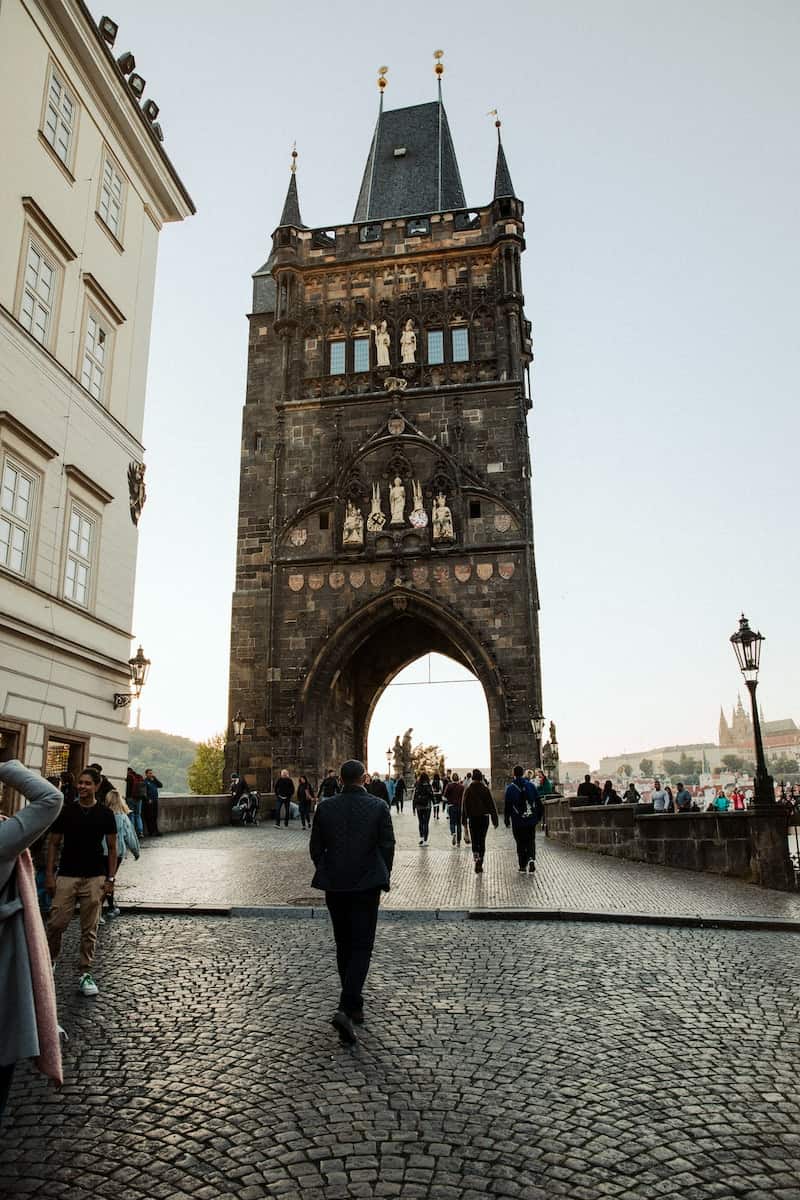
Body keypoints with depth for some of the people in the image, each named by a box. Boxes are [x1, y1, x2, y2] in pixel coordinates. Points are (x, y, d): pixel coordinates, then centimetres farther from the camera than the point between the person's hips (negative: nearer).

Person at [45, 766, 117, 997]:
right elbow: (54, 844, 6)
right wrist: (49, 874, -2)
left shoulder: (105, 814, 1)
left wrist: (110, 879, -2)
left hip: (95, 878, 0)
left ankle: (86, 973, 14)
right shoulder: (65, 812, 2)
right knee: (56, 923, -4)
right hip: (66, 876, 0)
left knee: (89, 928, 3)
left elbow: (112, 848, 5)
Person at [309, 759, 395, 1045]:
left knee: (344, 945, 17)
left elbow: (315, 847, 2)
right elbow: (387, 846, -5)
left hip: (334, 885, 3)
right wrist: (383, 877, 10)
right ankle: (345, 1009, -13)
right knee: (361, 947, 3)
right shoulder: (378, 806, -8)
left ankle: (355, 1007, 27)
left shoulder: (325, 807, -3)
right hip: (367, 885, -2)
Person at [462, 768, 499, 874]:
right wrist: (495, 820, 3)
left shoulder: (468, 790, -4)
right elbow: (491, 805, -2)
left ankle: (475, 854, -18)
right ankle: (479, 865, 2)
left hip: (473, 818, 0)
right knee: (482, 840, 8)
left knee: (474, 839, 12)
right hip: (484, 818, 0)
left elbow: (464, 806, -3)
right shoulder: (485, 789, -4)